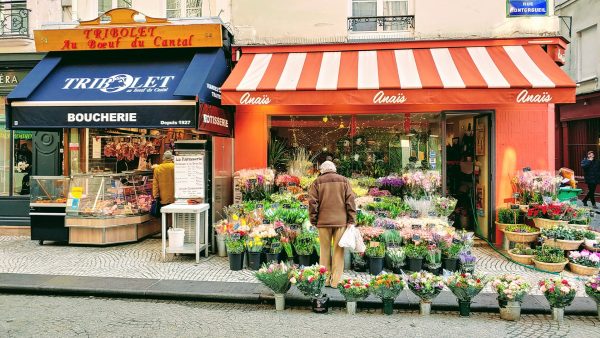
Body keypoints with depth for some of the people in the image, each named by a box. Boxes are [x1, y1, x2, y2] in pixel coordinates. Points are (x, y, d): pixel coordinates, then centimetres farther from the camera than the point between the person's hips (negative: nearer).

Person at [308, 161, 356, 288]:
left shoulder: (317, 182, 4)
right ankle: (335, 281, 5)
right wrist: (351, 220, 4)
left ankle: (325, 280, 12)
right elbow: (350, 201, 2)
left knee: (325, 250, 9)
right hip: (341, 221, 1)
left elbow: (312, 202, -1)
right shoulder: (344, 181, 7)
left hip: (324, 221, 0)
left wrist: (313, 221, 6)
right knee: (338, 250, 5)